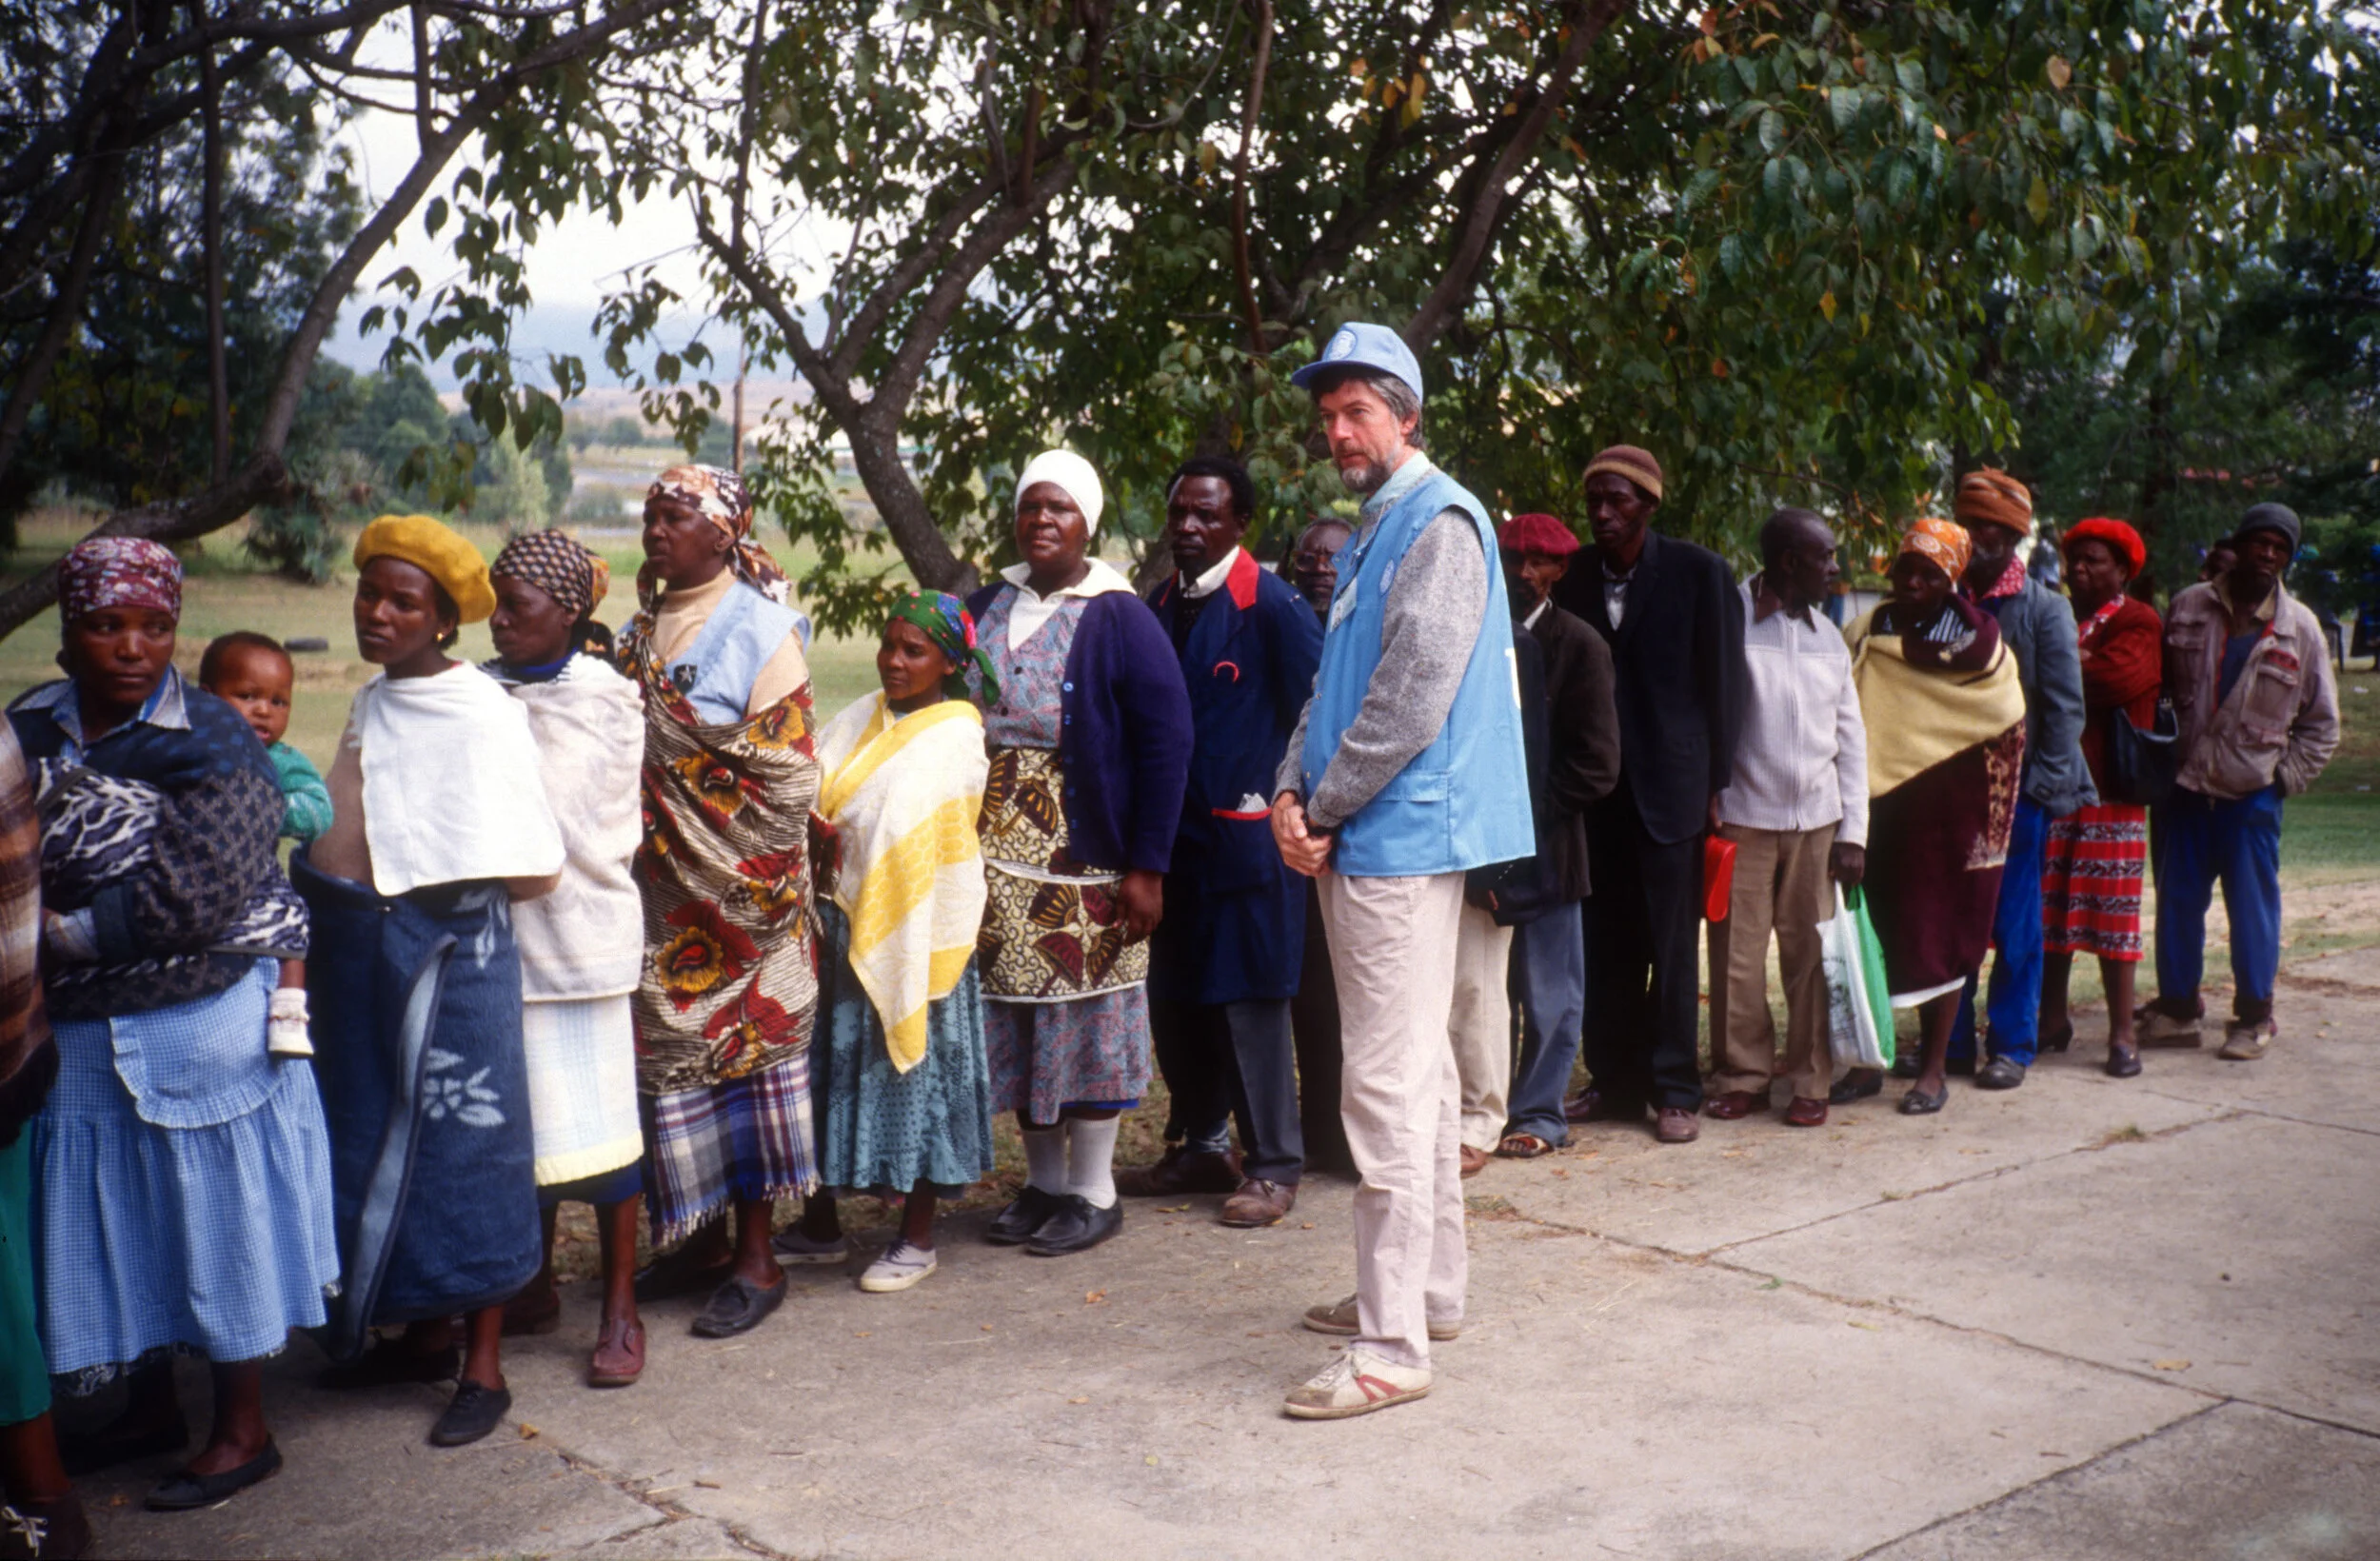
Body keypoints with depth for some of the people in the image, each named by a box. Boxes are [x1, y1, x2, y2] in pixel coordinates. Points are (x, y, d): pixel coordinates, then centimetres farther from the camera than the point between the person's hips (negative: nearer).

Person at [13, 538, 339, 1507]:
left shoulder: (213, 747, -14)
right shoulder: (29, 730, 3)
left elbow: (193, 900, -22)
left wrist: (64, 934, -16)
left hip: (200, 1028, -6)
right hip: (77, 1033, 6)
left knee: (217, 1216, 6)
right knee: (115, 1224, 17)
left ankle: (243, 1431, 22)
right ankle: (151, 1405, 36)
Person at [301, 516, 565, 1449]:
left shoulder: (480, 713, -14)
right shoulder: (371, 704, 10)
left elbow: (527, 870, -18)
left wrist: (428, 887, -8)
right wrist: (330, 891, 8)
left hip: (449, 949, -8)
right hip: (358, 950, 8)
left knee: (463, 1144, 1)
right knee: (383, 1142, 15)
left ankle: (482, 1367, 13)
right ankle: (424, 1334, 31)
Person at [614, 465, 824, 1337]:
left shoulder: (757, 628, -9)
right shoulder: (643, 626, 10)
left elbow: (789, 774, -11)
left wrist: (757, 878, -14)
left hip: (737, 887, -6)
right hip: (660, 882, 6)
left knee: (745, 1046, 0)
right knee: (668, 1051, 9)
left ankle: (756, 1257, 9)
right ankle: (701, 1237, 22)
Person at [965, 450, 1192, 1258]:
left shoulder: (1119, 619, -5)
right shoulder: (985, 609, 10)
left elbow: (1165, 743, -9)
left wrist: (1148, 867, -13)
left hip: (1084, 859, -5)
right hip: (997, 857, 5)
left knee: (1084, 1013, 1)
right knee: (1014, 1016, 10)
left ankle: (1094, 1191, 13)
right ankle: (1043, 1181, 23)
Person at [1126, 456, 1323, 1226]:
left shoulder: (1270, 605, -11)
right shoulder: (1159, 604, 9)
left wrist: (1282, 799, -10)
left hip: (1245, 835, -7)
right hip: (1172, 835, 7)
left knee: (1249, 998, -1)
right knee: (1175, 996, 13)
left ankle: (1273, 1166, 10)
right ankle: (1198, 1147, 27)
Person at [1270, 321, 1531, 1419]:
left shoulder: (1438, 525, -11)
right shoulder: (1374, 534, 19)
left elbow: (1414, 699, -19)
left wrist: (1323, 809, -10)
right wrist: (1292, 792, 2)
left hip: (1399, 839, -10)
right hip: (1364, 843, 10)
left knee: (1388, 1089, -10)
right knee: (1416, 1078, 16)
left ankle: (1392, 1347, -7)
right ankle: (1428, 1288, 28)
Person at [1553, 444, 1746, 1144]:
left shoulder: (1698, 573, -2)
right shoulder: (1574, 578, 6)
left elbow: (1722, 682, 0)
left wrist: (1716, 782, -3)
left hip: (1668, 784, -3)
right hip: (1596, 788, 3)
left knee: (1672, 948, 1)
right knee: (1607, 947, 8)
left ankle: (1675, 1092, 9)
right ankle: (1614, 1082, 18)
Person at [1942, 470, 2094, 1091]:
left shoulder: (2045, 609, -2)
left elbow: (2065, 706, -4)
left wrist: (2046, 784, -10)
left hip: (2019, 789, -3)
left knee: (2015, 924, 2)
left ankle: (2011, 1045, 12)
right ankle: (1950, 1040, 16)